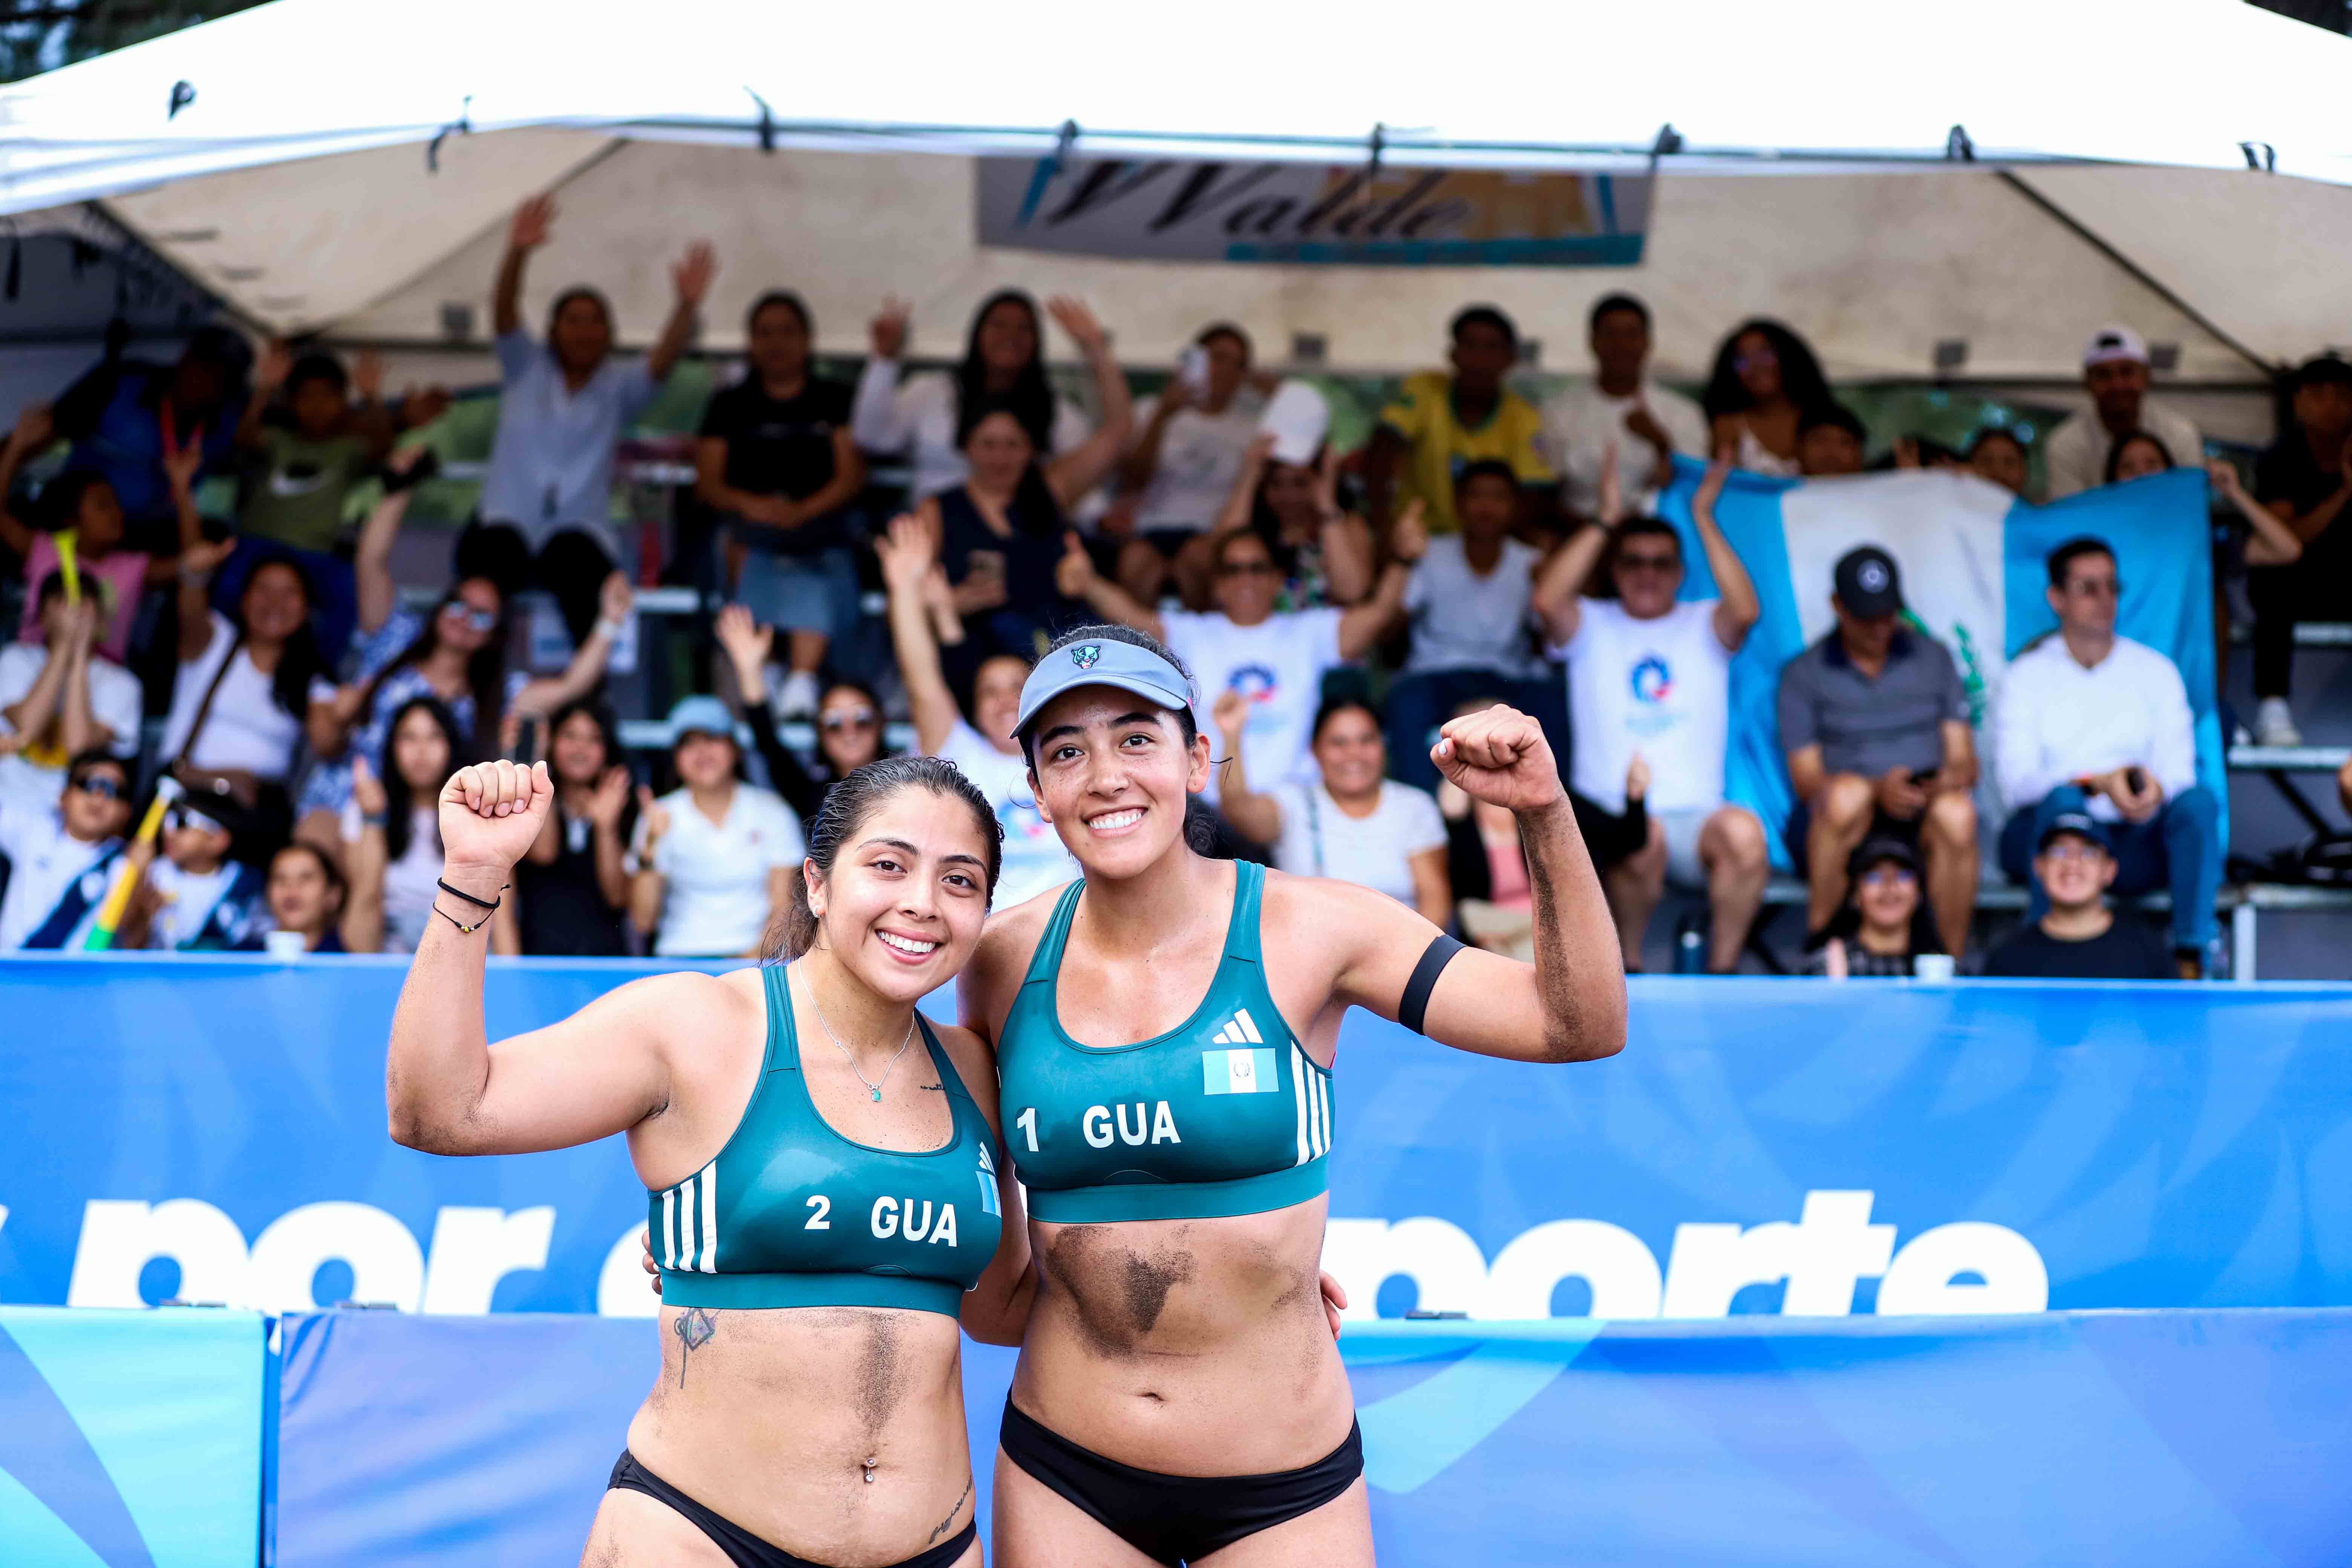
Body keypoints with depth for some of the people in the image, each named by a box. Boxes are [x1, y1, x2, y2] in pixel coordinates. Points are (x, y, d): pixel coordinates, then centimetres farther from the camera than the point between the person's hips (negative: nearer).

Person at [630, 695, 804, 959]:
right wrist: (649, 850, -10)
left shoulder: (770, 811, 8)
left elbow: (783, 907, 5)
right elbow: (643, 921, 1)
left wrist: (757, 954, -12)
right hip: (682, 955, 0)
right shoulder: (662, 818, 7)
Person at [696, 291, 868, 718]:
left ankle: (802, 681, -52)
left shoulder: (835, 401, 18)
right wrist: (749, 504, -13)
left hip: (820, 527, -1)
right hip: (749, 531, 1)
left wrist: (803, 511, -15)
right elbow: (708, 483, 11)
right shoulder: (730, 405, 21)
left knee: (812, 583, -36)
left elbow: (851, 477, 5)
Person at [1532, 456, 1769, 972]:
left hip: (1695, 817, 1)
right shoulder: (1593, 626, 14)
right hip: (1611, 816, -1)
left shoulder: (1704, 625, 16)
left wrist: (1703, 517, -7)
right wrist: (1606, 522, -6)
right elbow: (1548, 600, -9)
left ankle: (1722, 967, -18)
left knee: (1743, 831, -33)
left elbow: (1745, 609, -8)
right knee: (1641, 838, -37)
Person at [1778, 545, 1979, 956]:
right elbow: (1806, 780, -2)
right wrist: (1878, 789, -22)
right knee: (1848, 793, -37)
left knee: (1957, 813, -34)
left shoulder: (1934, 658, 14)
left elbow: (1965, 763, 9)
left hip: (1922, 823, 2)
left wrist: (1944, 783, -17)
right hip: (1837, 828, -1)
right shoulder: (1804, 674, 7)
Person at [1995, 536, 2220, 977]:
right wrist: (2098, 783, -25)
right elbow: (2015, 782, -8)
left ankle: (2191, 959, -32)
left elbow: (2179, 770, 2)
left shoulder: (2155, 671, 13)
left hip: (2134, 845, 2)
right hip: (2042, 832, -2)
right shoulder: (2027, 675, 6)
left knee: (2199, 802, -27)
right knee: (2063, 800, -36)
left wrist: (2156, 790, -24)